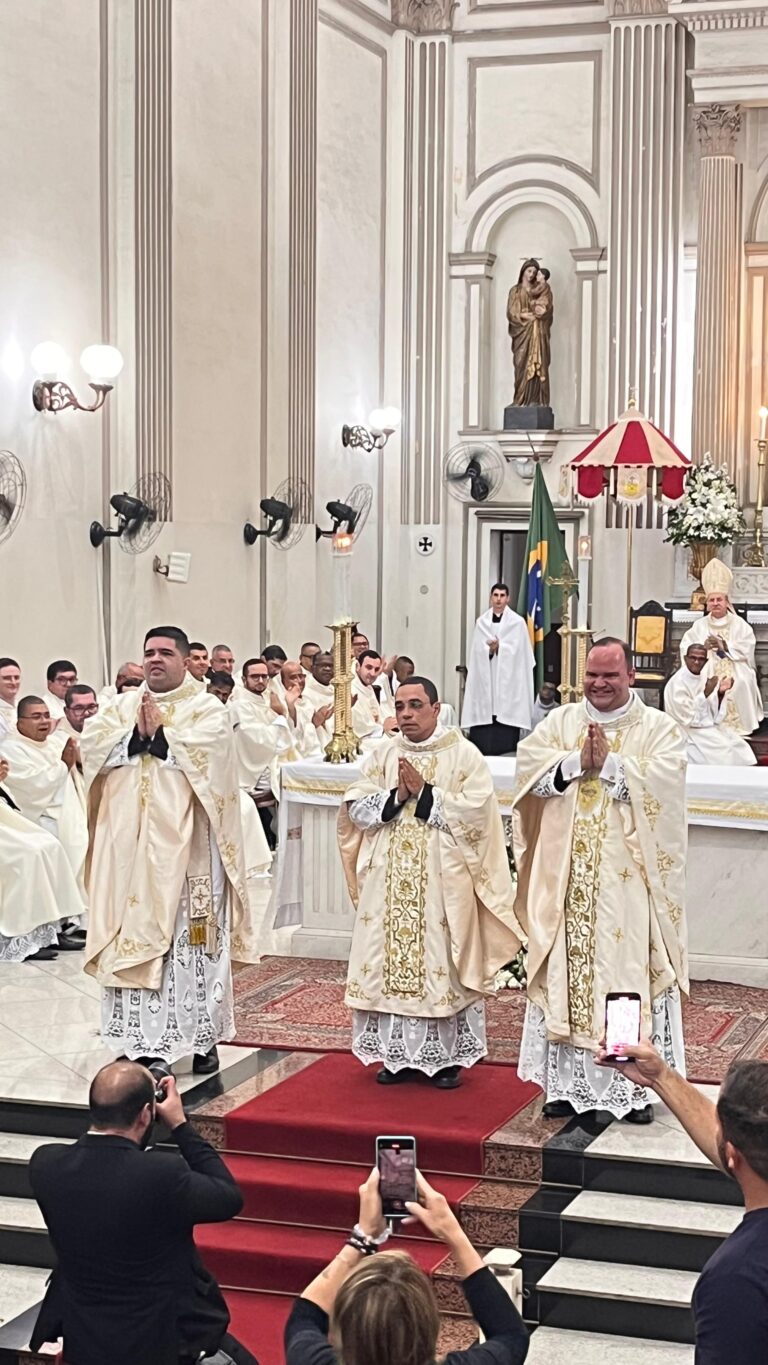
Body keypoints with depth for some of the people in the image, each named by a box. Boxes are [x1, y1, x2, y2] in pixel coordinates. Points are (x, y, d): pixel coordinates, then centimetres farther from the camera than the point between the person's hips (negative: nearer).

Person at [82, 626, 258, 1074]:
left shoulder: (208, 708, 3)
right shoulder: (121, 705, 16)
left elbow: (206, 752, -15)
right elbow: (91, 745, 1)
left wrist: (159, 732, -8)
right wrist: (137, 733, -10)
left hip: (184, 843, -4)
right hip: (130, 843, 4)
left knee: (191, 935, -3)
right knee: (134, 931, 3)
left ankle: (202, 1037, 4)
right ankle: (141, 1039, 9)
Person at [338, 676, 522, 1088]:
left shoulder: (464, 755, -1)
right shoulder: (381, 754, 11)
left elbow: (476, 810, -12)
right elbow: (355, 807, 4)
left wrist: (424, 793, -13)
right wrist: (396, 796, -11)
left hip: (443, 883, -4)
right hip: (389, 883, 4)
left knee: (442, 964, -2)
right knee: (390, 963, 4)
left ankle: (447, 1057, 7)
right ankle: (397, 1054, 13)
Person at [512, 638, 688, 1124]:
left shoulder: (659, 728, 3)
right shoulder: (560, 721, 12)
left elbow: (660, 783, -13)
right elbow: (529, 767, -1)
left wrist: (607, 763, -14)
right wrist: (579, 760, -13)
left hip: (628, 879, -3)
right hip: (567, 878, 3)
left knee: (630, 973, -3)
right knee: (567, 971, 4)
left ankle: (637, 1086, 4)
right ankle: (569, 1082, 13)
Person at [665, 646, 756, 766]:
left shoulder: (703, 678, 6)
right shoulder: (677, 682, -17)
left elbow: (714, 713, 7)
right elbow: (686, 716, -22)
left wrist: (720, 693, -10)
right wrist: (706, 693, -23)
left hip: (709, 726, 7)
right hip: (689, 730, -7)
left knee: (740, 748, -5)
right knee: (722, 751, -21)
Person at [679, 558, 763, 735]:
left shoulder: (739, 625, 8)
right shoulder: (700, 625, 14)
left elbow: (746, 649, -3)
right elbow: (685, 648, 5)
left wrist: (724, 645, -13)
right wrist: (703, 646, -13)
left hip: (735, 672, -1)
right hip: (706, 671, 1)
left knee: (738, 683, -32)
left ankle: (735, 725, -23)